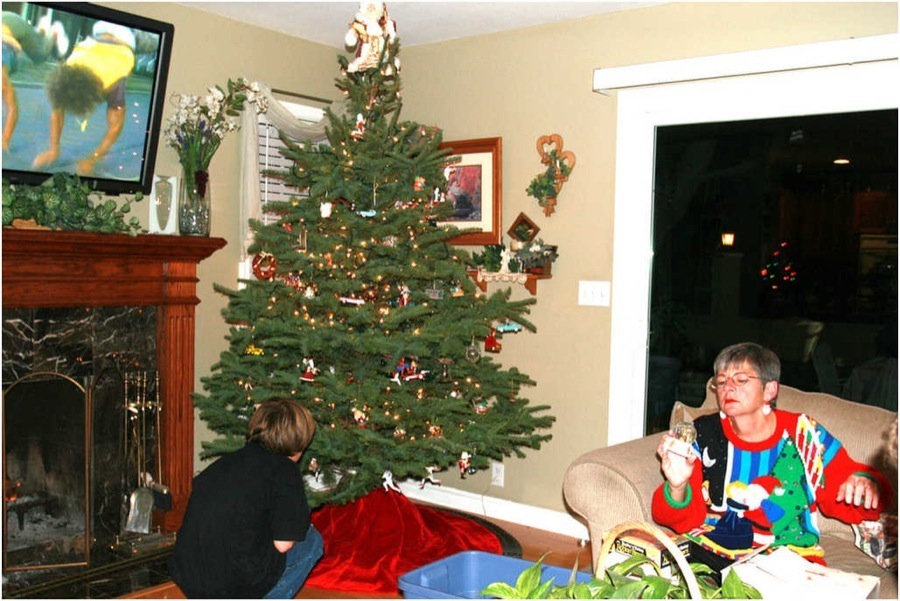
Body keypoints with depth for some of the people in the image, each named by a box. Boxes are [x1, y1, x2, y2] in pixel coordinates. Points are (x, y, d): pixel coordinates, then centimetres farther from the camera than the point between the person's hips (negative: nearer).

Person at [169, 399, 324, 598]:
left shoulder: (225, 462, 11)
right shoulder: (284, 469, -7)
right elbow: (282, 544, -10)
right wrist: (300, 528, 12)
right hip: (237, 586, -6)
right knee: (312, 540, 12)